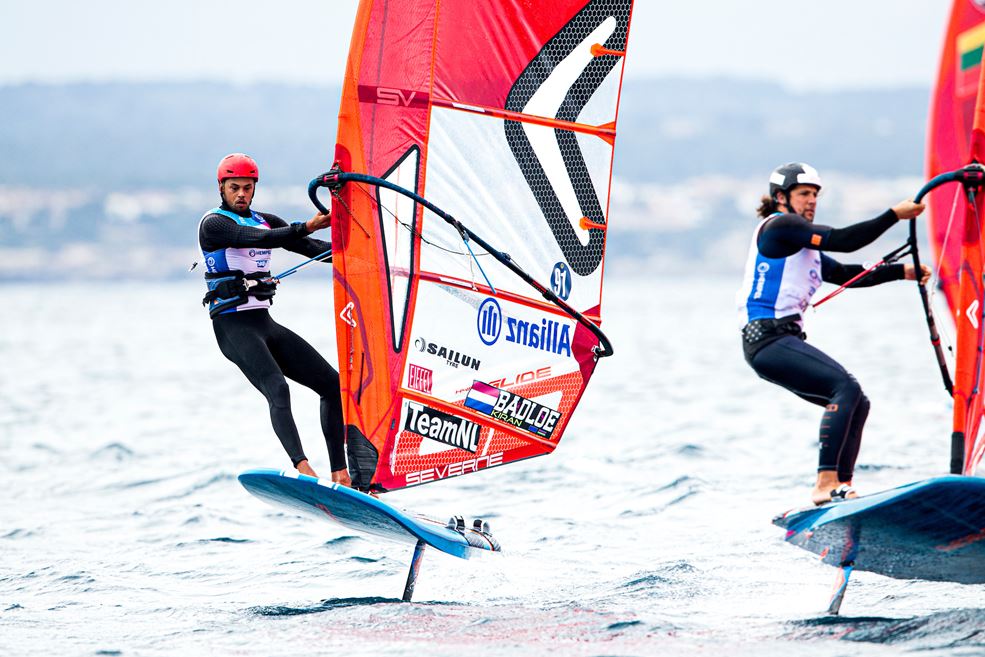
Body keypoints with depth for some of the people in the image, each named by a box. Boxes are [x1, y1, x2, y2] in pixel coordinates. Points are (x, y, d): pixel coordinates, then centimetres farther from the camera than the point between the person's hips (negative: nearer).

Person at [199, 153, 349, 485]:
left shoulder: (266, 221, 17)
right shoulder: (214, 223, -6)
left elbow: (310, 247, 11)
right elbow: (257, 239, -24)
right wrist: (306, 227, -34)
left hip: (265, 323, 8)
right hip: (233, 327, -8)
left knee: (333, 384, 2)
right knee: (278, 389, -30)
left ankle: (340, 475, 1)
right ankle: (304, 471, -45)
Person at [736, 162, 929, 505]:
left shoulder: (802, 246, 25)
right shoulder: (779, 225, -5)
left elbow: (847, 274, 24)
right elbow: (841, 240, -14)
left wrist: (902, 271, 17)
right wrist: (894, 215, -12)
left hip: (785, 341, 10)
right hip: (767, 338, -10)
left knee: (856, 404, 7)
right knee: (846, 389, -23)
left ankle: (841, 487, 5)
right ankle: (826, 485, -29)